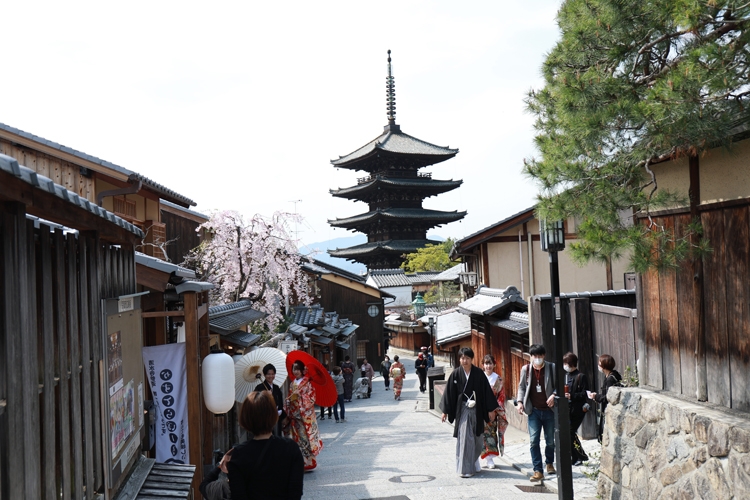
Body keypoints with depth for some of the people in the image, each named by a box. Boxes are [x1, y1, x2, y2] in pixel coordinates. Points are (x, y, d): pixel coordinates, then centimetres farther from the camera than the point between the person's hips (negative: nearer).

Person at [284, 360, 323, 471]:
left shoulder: (307, 382, -7)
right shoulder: (293, 384, 12)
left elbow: (312, 399, -11)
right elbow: (289, 399, 15)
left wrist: (300, 395, -20)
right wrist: (287, 412, 6)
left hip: (305, 415, -6)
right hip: (295, 416, 6)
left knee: (306, 437, -6)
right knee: (297, 439, 8)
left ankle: (309, 462, 0)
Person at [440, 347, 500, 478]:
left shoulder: (479, 373, -2)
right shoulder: (456, 374, -3)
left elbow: (486, 391, 1)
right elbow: (449, 393, 1)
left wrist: (491, 410, 1)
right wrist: (445, 411, 1)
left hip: (476, 410, 1)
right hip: (462, 410, -1)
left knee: (477, 439, 10)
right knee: (464, 439, -5)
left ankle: (473, 464, 29)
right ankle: (464, 469, 1)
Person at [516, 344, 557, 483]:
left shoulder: (551, 368, -3)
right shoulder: (526, 369, 2)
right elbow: (522, 387, 10)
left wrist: (553, 395, -16)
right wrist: (520, 401, -3)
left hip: (549, 410, 0)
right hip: (533, 411, 0)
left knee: (550, 441, 11)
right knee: (533, 441, -7)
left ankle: (549, 463, 36)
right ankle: (538, 470, -2)